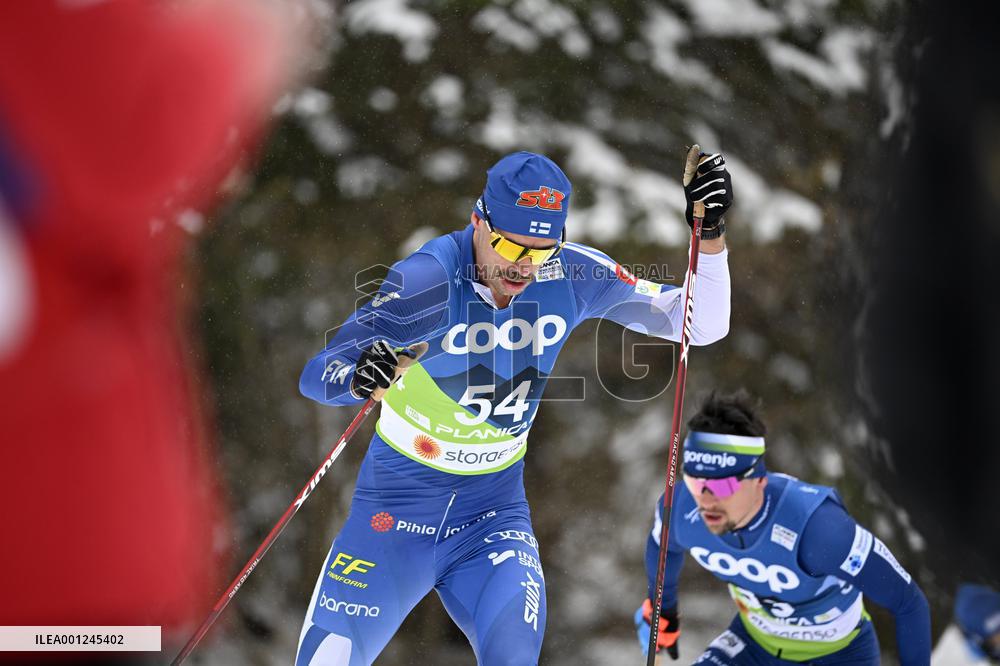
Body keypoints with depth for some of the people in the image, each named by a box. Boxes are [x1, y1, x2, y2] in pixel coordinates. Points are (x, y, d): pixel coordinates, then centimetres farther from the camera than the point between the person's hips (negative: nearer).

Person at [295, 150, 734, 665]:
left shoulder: (570, 275, -11)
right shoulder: (430, 278, -23)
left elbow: (702, 327, -5)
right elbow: (316, 375, -28)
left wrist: (709, 236, -21)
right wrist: (354, 379, -51)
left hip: (494, 512, 2)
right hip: (397, 506, -2)